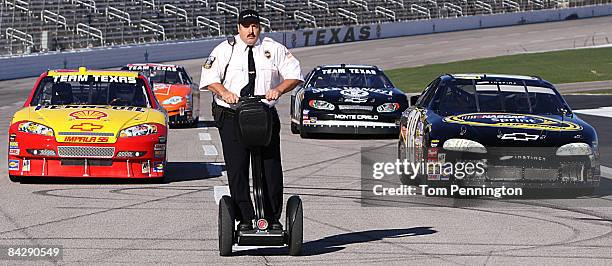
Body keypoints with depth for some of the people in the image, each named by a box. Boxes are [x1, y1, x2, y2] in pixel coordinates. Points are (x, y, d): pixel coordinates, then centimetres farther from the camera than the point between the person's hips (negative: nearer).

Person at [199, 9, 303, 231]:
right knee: (237, 169, -5)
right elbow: (209, 77, -1)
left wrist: (278, 90, -13)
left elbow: (294, 75, 6)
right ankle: (244, 219, -1)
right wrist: (224, 92, -20)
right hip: (231, 116, -1)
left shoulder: (274, 49, 9)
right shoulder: (225, 50, 6)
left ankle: (273, 218, 8)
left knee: (271, 169, -1)